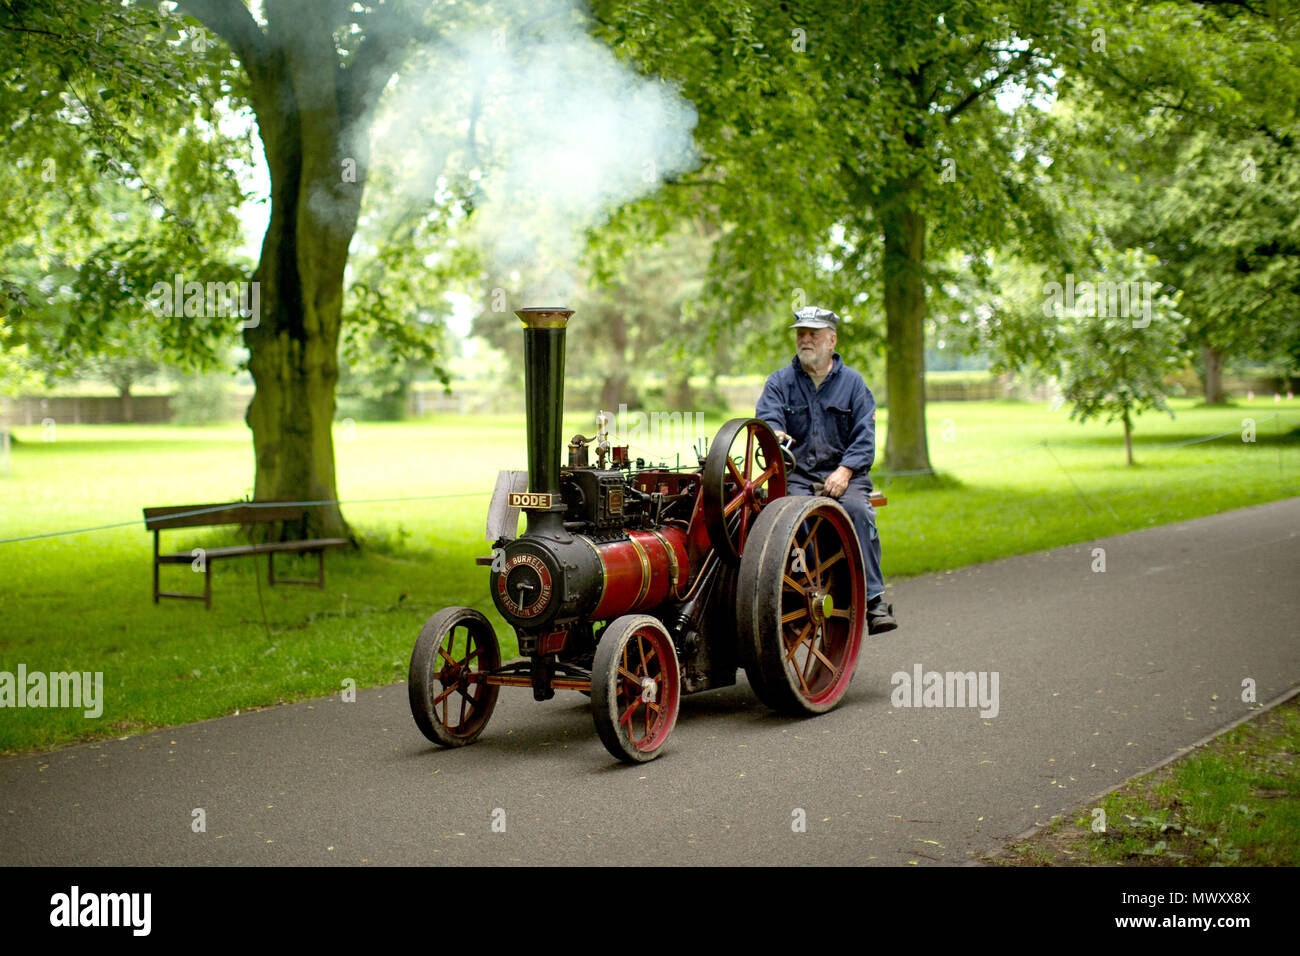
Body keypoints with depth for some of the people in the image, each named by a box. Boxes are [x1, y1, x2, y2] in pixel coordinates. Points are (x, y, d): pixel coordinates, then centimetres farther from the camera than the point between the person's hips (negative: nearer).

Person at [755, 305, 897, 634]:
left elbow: (864, 437, 5)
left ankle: (873, 600, -31)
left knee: (857, 508, -31)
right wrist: (775, 432, -29)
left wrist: (845, 471, -12)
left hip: (843, 473, 0)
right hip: (796, 474, 0)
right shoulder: (780, 381, 14)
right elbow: (766, 415, -3)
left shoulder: (852, 382, 13)